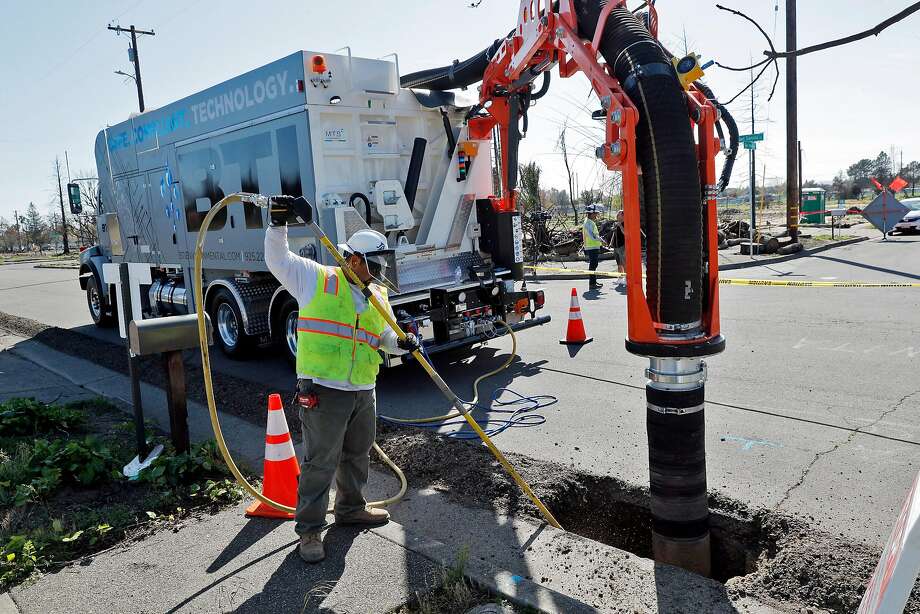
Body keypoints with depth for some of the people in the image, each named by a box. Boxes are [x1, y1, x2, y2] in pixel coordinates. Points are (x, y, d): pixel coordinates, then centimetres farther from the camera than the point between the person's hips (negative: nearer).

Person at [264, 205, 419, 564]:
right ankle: (309, 529, 12)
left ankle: (351, 508, 40)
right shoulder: (316, 278, -2)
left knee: (358, 454, 20)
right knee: (320, 462, -1)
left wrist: (402, 343, -3)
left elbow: (384, 337, 17)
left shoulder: (378, 296, 14)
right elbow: (278, 260, 1)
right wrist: (278, 223, -9)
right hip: (323, 390, -6)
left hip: (363, 391, 7)